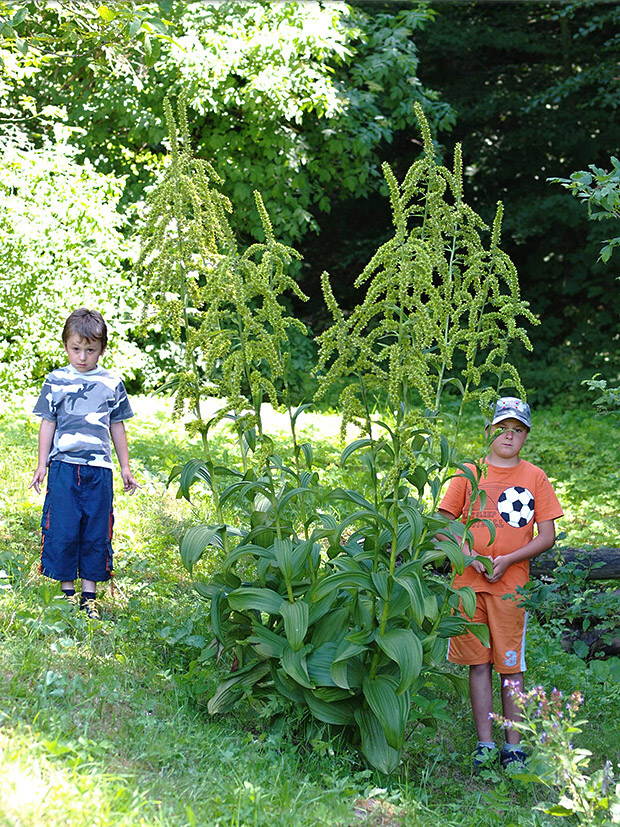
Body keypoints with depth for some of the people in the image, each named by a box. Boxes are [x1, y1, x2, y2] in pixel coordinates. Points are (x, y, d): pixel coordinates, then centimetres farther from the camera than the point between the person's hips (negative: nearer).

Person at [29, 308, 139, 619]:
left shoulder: (112, 383, 7)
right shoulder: (56, 381, 4)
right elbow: (47, 424, 8)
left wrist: (126, 467, 14)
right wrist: (42, 465, 4)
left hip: (99, 468, 1)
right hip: (64, 465, -1)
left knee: (97, 532, 3)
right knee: (62, 531, -2)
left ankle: (89, 595, 12)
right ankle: (67, 592, 11)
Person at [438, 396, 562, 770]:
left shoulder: (535, 477, 6)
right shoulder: (470, 473, 8)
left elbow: (547, 536, 3)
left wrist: (508, 559, -9)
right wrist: (467, 553, -8)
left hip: (512, 584, -1)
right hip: (470, 582, 1)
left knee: (511, 666, -1)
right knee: (479, 664, 4)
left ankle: (514, 745, 6)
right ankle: (485, 743, 10)